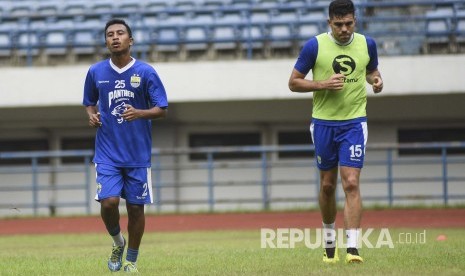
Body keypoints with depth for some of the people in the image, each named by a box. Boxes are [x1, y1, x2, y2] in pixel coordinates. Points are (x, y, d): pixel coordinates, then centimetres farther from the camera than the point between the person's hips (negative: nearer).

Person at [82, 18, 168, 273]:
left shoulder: (146, 72, -3)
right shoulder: (95, 72, 4)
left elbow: (162, 109, -2)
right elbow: (89, 102, 19)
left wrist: (139, 113, -20)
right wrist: (91, 115, -4)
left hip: (138, 153, -1)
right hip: (107, 153, 1)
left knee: (136, 207, 2)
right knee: (108, 202, -15)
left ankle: (131, 260, 19)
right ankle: (117, 242, 16)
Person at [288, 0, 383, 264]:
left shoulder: (367, 44, 0)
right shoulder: (315, 46, -7)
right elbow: (294, 82, -2)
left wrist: (376, 79, -3)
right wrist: (323, 84, -17)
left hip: (354, 123, 0)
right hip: (324, 123, 0)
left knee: (351, 183, -12)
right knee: (327, 185, 10)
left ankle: (353, 247, -16)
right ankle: (329, 240, 31)